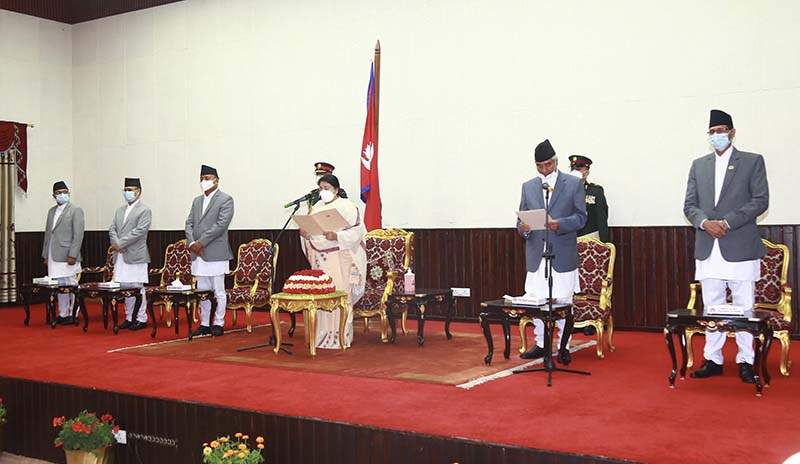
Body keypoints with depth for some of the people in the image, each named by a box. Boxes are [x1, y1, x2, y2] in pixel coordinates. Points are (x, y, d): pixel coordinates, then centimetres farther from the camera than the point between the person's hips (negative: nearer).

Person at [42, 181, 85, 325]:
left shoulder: (76, 210, -4)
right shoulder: (51, 211, 17)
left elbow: (78, 235, -10)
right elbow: (47, 234, 19)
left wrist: (72, 255, -16)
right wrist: (45, 256, 15)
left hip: (68, 257, -6)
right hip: (54, 257, 6)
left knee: (71, 285, -4)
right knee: (60, 286, 10)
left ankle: (73, 315, 1)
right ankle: (63, 314, 16)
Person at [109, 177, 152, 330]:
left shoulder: (144, 210, -4)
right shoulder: (119, 210, 19)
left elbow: (139, 231, -14)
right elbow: (112, 229, 12)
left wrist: (120, 243, -15)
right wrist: (116, 243, -8)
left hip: (136, 256, -7)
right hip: (120, 256, 7)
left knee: (137, 288, -3)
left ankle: (141, 319, 4)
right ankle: (129, 318, 18)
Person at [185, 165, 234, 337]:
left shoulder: (225, 200, -4)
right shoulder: (197, 201, 18)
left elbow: (221, 224, -14)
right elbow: (189, 223, 12)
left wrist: (201, 242, -15)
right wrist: (191, 243, -6)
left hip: (216, 253, -7)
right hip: (198, 253, 7)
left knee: (218, 291, 0)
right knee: (202, 291, 11)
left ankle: (218, 324, 7)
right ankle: (204, 323, 18)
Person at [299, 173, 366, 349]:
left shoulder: (347, 206, -3)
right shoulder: (317, 207, 16)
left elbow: (357, 231, -11)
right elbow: (312, 231, 18)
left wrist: (337, 237, -24)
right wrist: (306, 235, -4)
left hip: (339, 258, -6)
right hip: (319, 258, 6)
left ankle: (341, 335, -1)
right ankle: (323, 334, 13)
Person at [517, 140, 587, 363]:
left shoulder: (574, 183, 3)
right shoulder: (528, 187, 12)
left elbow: (581, 217, -1)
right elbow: (521, 217, 12)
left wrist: (560, 224, -19)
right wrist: (523, 228, -11)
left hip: (563, 254, -3)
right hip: (536, 254, 3)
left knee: (563, 302, 0)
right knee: (536, 301, 6)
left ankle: (563, 347, 11)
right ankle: (541, 344, 18)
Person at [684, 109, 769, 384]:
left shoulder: (752, 162, 3)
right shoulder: (699, 165, 14)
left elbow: (761, 201, -5)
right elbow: (689, 204, 10)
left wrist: (727, 222, -14)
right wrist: (705, 222, -10)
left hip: (740, 248, -3)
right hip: (708, 249, 4)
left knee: (744, 308, 1)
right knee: (711, 308, 9)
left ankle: (746, 361, 10)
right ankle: (712, 360, 16)